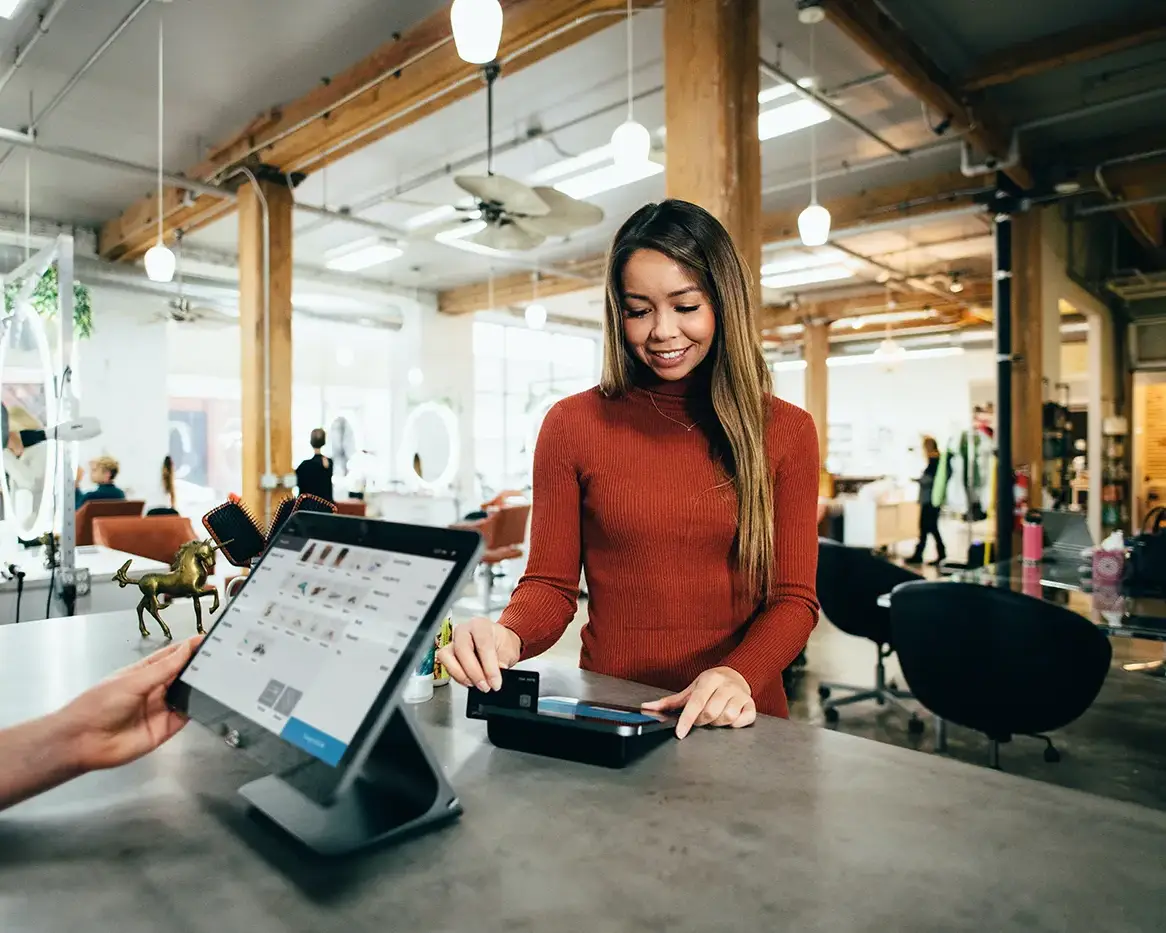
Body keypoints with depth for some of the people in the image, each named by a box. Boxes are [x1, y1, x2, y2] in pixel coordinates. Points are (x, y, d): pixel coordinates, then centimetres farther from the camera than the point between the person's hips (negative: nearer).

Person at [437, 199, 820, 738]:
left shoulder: (787, 432, 4)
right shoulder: (572, 424, 1)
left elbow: (794, 598, 2)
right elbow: (550, 584, 3)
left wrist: (740, 675, -17)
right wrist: (508, 637, -19)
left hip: (736, 721, 1)